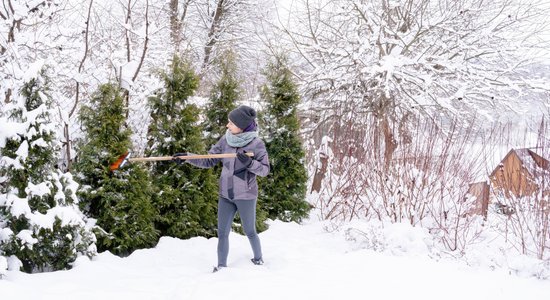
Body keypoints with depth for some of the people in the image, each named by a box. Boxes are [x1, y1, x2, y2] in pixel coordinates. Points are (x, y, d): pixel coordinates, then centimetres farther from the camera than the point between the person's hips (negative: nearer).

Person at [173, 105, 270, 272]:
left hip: (246, 196, -4)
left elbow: (265, 170, -10)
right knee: (222, 233, 7)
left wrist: (250, 163, -28)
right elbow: (209, 161, 4)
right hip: (226, 195, 4)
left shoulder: (256, 144, -14)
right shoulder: (226, 140, -3)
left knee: (250, 232, 12)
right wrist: (187, 157, -6)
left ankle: (258, 259, 36)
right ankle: (221, 266, 18)